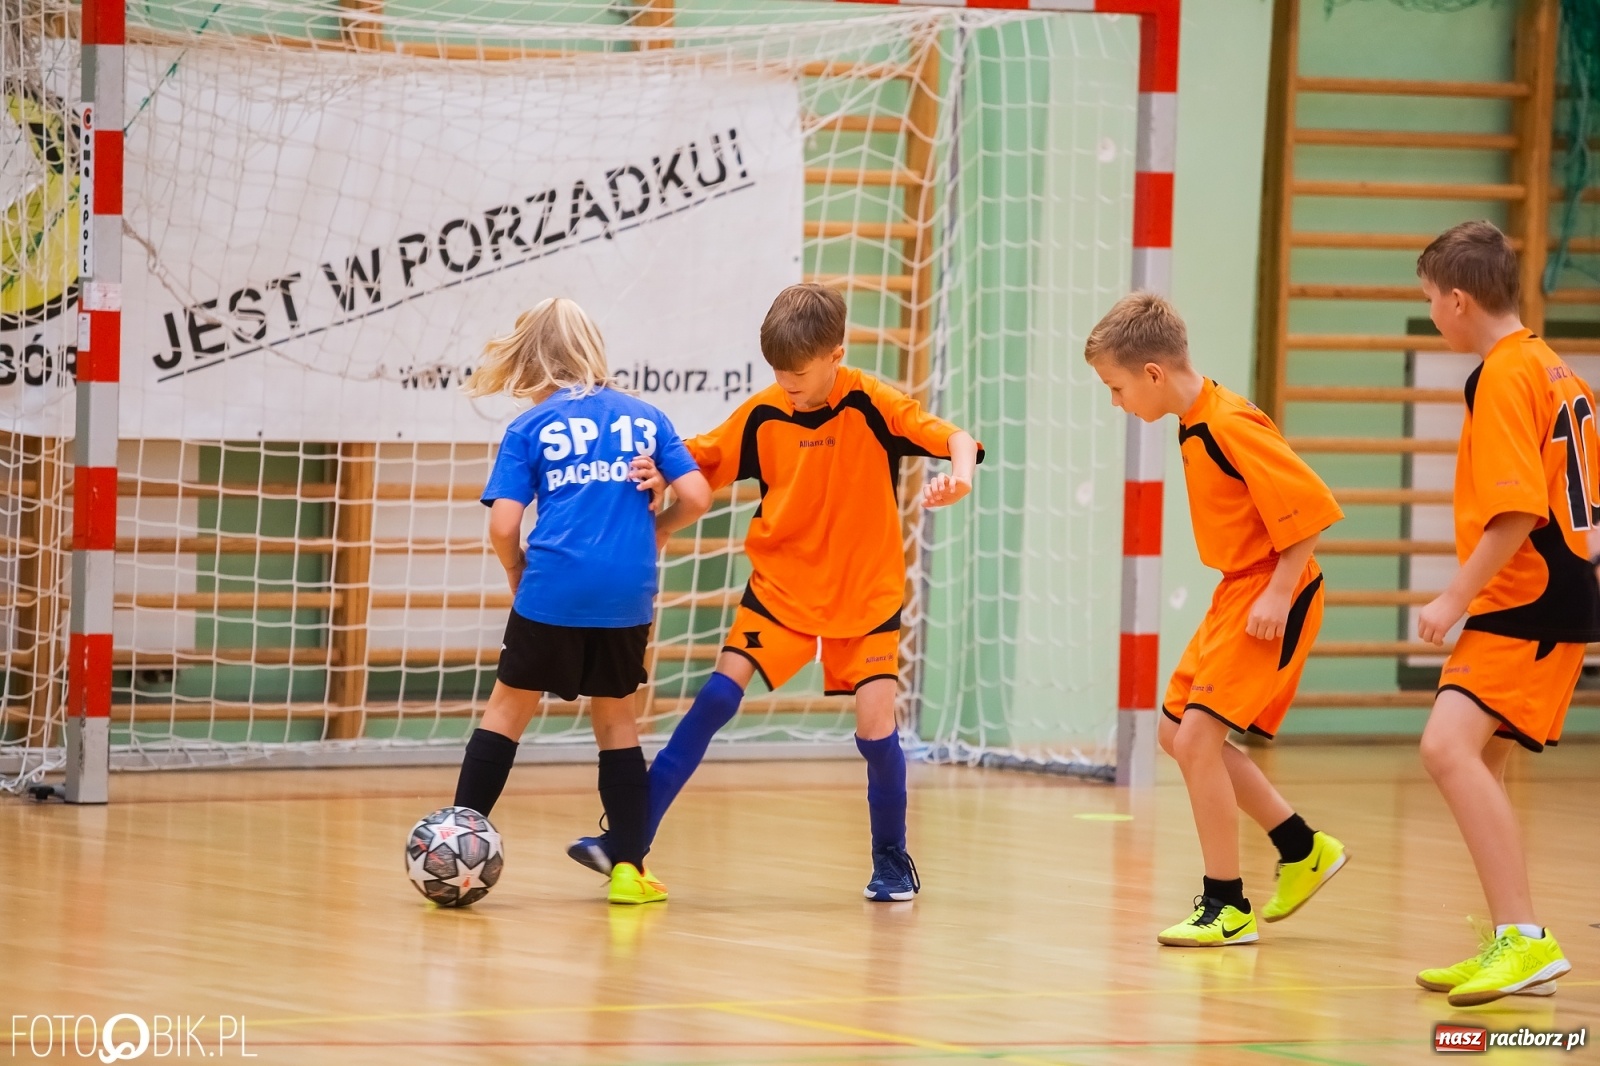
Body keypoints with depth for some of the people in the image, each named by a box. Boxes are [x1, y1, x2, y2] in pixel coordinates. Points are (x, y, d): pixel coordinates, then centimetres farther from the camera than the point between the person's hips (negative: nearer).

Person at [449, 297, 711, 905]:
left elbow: (503, 527, -4)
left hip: (553, 591, -2)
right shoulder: (644, 418, 11)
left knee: (509, 707, 11)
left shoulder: (530, 428, 4)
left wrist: (517, 574, 15)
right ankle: (629, 867, 11)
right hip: (628, 598, 3)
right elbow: (696, 498, 4)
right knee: (615, 718, 17)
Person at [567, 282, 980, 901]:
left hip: (865, 592, -2)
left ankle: (893, 862, 13)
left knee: (875, 725, -11)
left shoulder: (871, 404, -15)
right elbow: (696, 466, 0)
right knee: (718, 696, -10)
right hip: (782, 582, 2)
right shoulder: (762, 414, -7)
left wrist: (959, 472, -45)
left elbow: (952, 438, -22)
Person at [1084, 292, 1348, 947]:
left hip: (1269, 599, -11)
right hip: (1236, 592, 11)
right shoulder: (1194, 425, 7)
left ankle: (1227, 908, -5)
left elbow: (1312, 509, -24)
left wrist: (1278, 594, -23)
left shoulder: (1231, 427, -23)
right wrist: (1253, 593, 15)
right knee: (1178, 732, 15)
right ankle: (1303, 851, 25)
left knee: (1198, 738, -14)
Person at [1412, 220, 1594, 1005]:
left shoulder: (1504, 378, -15)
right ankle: (1506, 948, 24)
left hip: (1526, 605, -11)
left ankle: (1525, 938, -27)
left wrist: (1456, 597, -19)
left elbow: (1517, 512, -23)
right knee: (1475, 762, 17)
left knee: (1449, 745, -21)